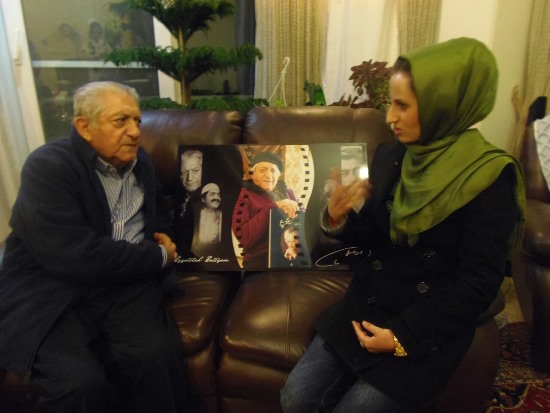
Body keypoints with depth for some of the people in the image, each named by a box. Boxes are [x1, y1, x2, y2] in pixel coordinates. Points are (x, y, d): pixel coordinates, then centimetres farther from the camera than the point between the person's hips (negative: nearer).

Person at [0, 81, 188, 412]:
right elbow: (77, 257, -22)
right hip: (52, 293, -4)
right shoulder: (48, 166, -10)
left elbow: (159, 215, 29)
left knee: (154, 355, -25)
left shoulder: (140, 161, 12)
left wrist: (165, 239, 5)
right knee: (81, 382, -29)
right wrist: (158, 257, -11)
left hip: (125, 284, 5)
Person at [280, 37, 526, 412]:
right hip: (367, 304, 5)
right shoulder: (390, 156, 0)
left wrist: (404, 335, -16)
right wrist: (339, 219, -13)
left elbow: (477, 287, -15)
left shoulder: (488, 178, -17)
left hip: (428, 328, -5)